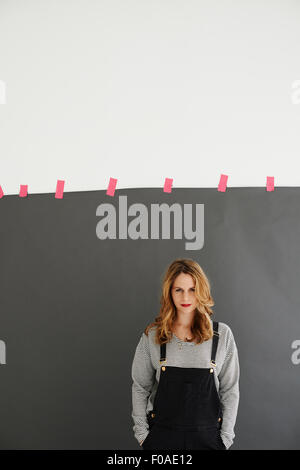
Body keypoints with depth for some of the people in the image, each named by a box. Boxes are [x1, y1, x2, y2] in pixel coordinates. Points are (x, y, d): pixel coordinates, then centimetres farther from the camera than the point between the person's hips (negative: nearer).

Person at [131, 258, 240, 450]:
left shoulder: (222, 334, -2)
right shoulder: (152, 335, -1)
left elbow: (230, 390, 2)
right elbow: (140, 387, 5)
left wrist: (226, 437, -1)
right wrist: (142, 432, 1)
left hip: (207, 436, 0)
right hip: (161, 436, 0)